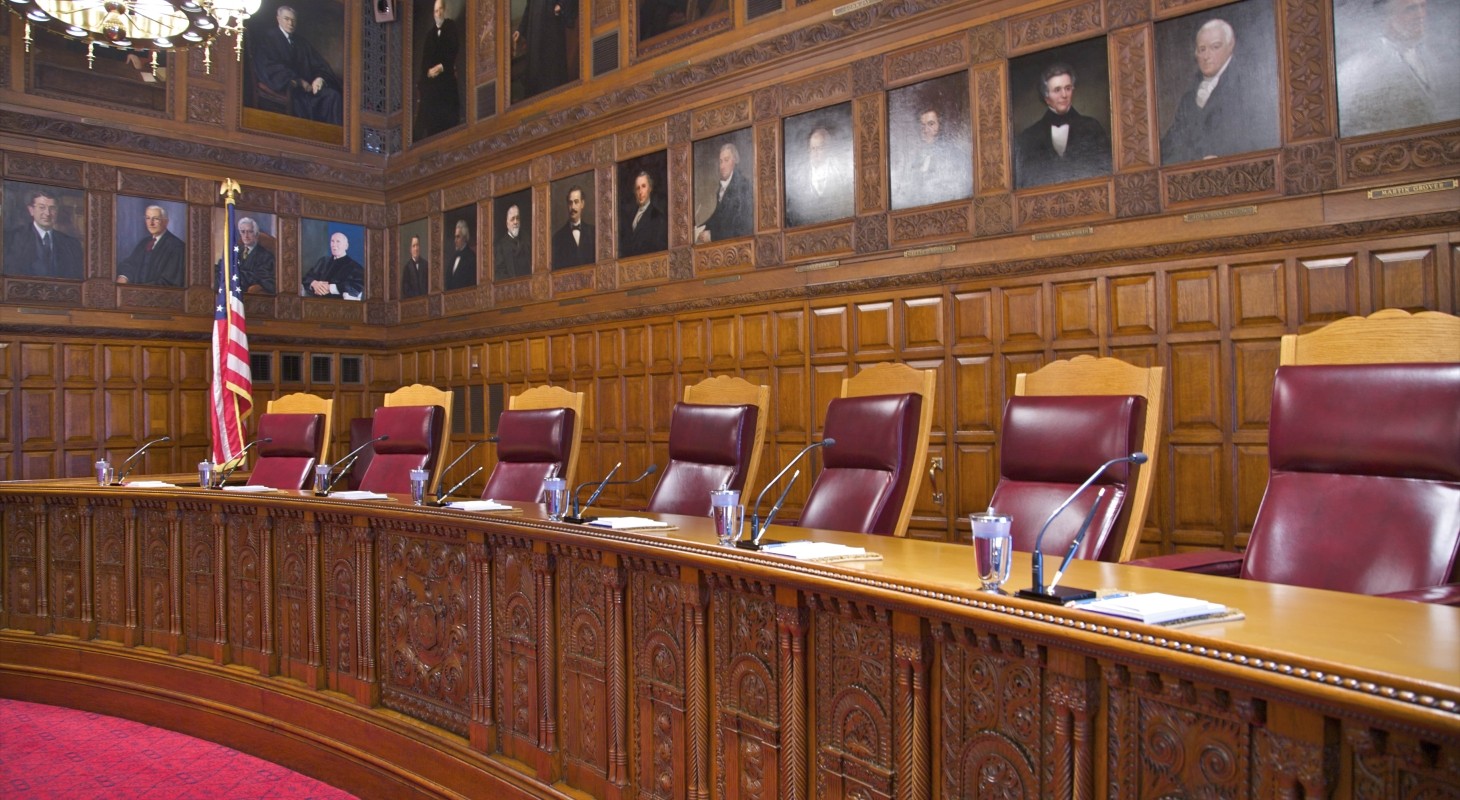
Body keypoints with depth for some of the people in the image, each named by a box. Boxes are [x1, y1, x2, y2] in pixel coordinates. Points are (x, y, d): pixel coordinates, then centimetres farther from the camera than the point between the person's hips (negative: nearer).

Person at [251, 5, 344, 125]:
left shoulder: (302, 42, 26)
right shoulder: (267, 38, 11)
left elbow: (319, 64, 15)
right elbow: (270, 67, -2)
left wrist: (320, 78, -11)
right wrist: (298, 81, -13)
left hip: (306, 86, 4)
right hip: (284, 88, -4)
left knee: (333, 95, -25)